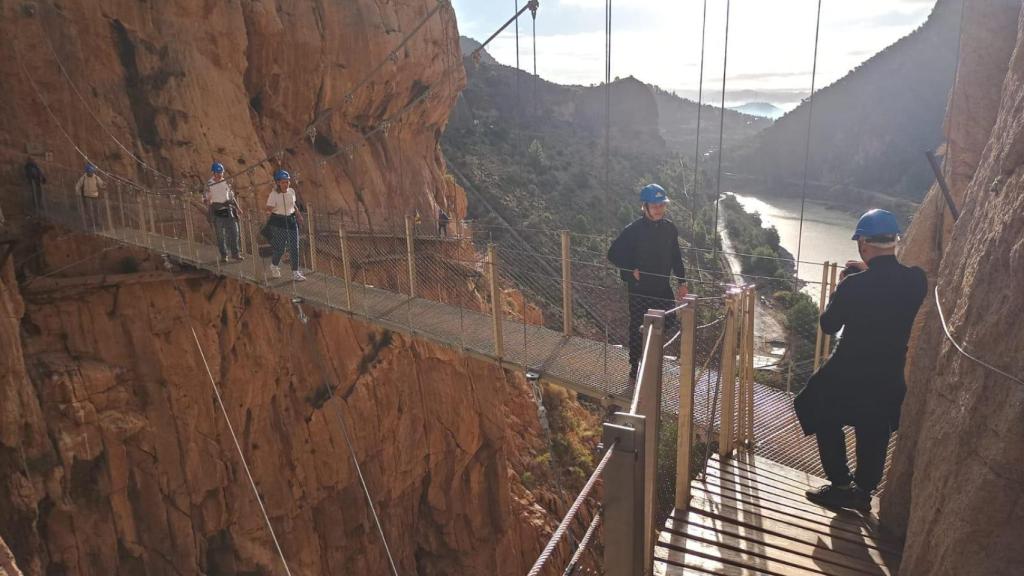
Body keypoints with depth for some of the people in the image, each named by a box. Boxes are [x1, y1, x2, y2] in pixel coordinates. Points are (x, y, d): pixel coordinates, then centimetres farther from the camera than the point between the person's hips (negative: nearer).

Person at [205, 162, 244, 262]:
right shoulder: (209, 185, -3)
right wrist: (207, 201, -25)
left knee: (234, 232, -1)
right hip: (217, 212, -3)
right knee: (220, 235, 1)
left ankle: (235, 253, 7)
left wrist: (237, 208, 17)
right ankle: (224, 255, 11)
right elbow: (206, 199, -2)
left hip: (228, 210, 3)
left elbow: (232, 196, 18)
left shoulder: (226, 183, 9)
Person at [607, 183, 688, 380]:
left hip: (662, 287, 5)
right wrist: (632, 270, -16)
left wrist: (682, 281, 6)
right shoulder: (633, 230, -16)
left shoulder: (669, 228, 0)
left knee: (668, 322, 10)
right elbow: (613, 254, -12)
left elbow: (676, 256, 10)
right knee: (637, 328, 6)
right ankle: (635, 366, 22)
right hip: (639, 289, -5)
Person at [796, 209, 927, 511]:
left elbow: (828, 325, -8)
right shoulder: (916, 279, -11)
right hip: (889, 373, 5)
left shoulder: (854, 284, -23)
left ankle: (841, 485, 20)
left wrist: (840, 288, 2)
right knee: (874, 434, 20)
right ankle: (863, 491, 31)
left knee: (825, 420, 18)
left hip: (849, 371, -4)